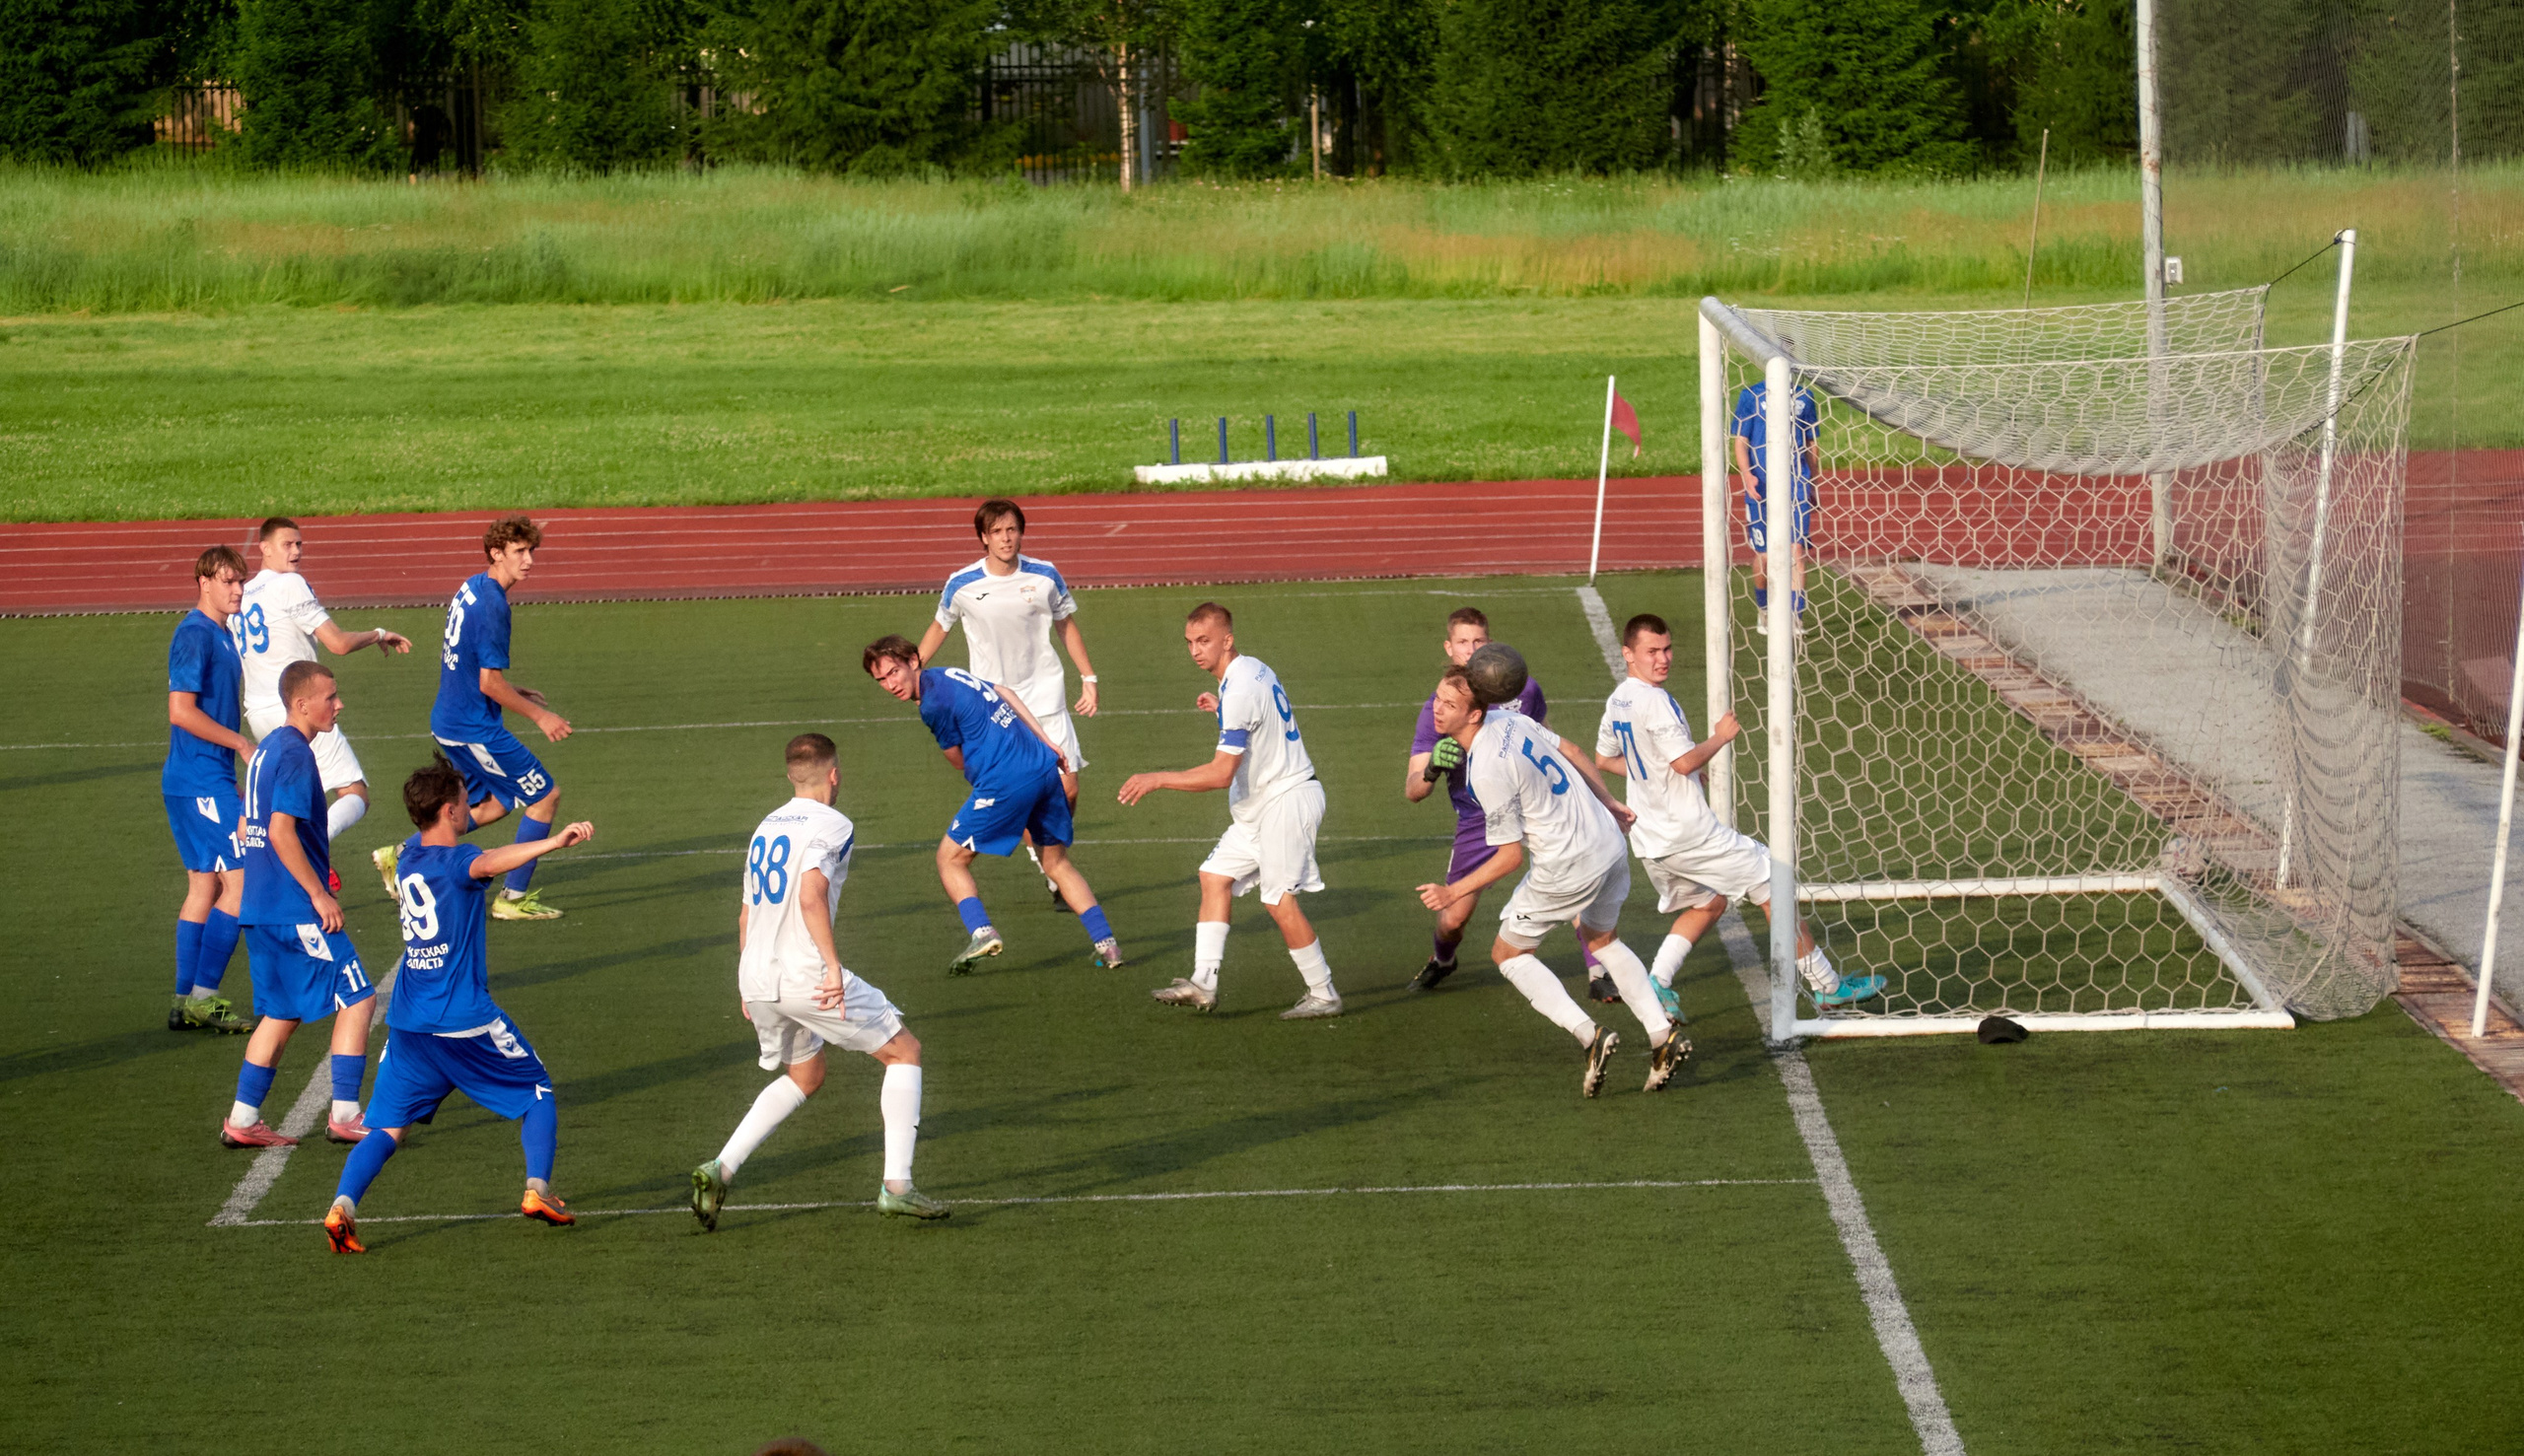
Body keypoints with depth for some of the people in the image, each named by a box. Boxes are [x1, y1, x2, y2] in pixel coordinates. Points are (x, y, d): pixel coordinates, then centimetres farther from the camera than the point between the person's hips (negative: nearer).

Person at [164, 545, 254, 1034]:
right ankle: (202, 997, -8)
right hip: (201, 781, -10)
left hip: (209, 782, 10)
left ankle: (186, 1002, 13)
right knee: (240, 882, -10)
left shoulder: (221, 634, 15)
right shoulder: (194, 634, -14)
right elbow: (181, 710, -21)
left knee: (204, 887, 11)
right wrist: (242, 744, -14)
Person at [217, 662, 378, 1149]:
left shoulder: (267, 750, 15)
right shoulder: (295, 755, -14)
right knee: (356, 998, -4)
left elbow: (246, 831, 22)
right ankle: (344, 1115, -5)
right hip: (296, 910, -10)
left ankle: (243, 1119, 11)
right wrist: (319, 893, -19)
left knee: (282, 1014, 14)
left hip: (262, 908, 10)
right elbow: (281, 831, -23)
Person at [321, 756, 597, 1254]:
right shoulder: (455, 860, -13)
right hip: (465, 1021, -6)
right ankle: (537, 1188, 1)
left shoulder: (408, 855, 10)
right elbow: (487, 863, -38)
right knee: (536, 1093, 14)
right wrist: (554, 841, -50)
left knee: (387, 1127, 5)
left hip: (408, 1023, 6)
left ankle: (343, 1204, -16)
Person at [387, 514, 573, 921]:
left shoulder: (470, 587, 8)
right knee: (546, 796, 1)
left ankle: (400, 856, 20)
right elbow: (490, 684, -22)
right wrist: (539, 716, -12)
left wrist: (514, 691, 21)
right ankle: (513, 898, 6)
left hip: (448, 720, 10)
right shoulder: (493, 605, -22)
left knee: (495, 804, 22)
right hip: (475, 728, -10)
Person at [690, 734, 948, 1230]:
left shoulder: (765, 828, 16)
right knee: (904, 1052, 8)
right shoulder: (830, 825, -7)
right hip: (805, 977, -8)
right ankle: (896, 1185, -1)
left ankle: (721, 1168, 11)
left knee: (803, 1075, 28)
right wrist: (833, 964, -26)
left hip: (756, 979, 8)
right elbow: (811, 896, -24)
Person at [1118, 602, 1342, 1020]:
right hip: (1260, 805, 11)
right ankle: (1204, 983, 4)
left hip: (1286, 800, -11)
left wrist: (1156, 780, -20)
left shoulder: (1240, 691, -22)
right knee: (1215, 876, 8)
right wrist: (1223, 710, 27)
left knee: (1279, 901, -9)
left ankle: (1323, 995, 0)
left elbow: (1221, 773, -25)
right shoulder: (1255, 670, 8)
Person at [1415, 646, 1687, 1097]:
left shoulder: (1487, 770, -27)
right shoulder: (1509, 720, -2)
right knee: (1603, 939, 30)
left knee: (1509, 953, 11)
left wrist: (1453, 892, -14)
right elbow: (1571, 752, 14)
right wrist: (1607, 802, 28)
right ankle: (1663, 1037, 23)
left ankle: (1588, 1035, -1)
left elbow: (1511, 856, -21)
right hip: (1607, 839, 9)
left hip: (1565, 870, -9)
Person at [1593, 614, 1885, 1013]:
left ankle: (1657, 982, 9)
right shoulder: (1655, 701, -20)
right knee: (1772, 887, 3)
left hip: (1649, 841, 9)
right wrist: (1721, 736, -9)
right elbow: (1686, 761, -25)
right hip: (1689, 832, -9)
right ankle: (1827, 985, 7)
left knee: (1707, 904, 28)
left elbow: (1603, 759, 23)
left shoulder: (1617, 702, 9)